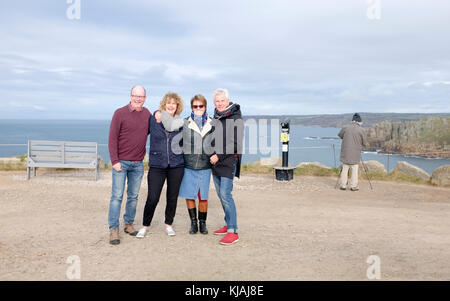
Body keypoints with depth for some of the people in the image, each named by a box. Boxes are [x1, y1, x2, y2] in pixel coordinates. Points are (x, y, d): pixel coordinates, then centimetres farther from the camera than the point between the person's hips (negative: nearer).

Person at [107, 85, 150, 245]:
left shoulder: (147, 113, 7)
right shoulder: (120, 113, -6)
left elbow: (149, 131, 23)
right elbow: (112, 139, -7)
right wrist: (115, 161, -13)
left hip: (138, 164, 4)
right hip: (121, 162, -4)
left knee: (133, 196, 11)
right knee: (117, 196, -3)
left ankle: (129, 224, 25)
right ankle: (113, 229, 3)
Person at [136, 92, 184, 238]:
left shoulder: (180, 123, 5)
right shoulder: (153, 119, 0)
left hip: (176, 166, 2)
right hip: (157, 166, -2)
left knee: (172, 197, 10)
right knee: (152, 198, -5)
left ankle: (168, 224, 29)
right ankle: (145, 226, 15)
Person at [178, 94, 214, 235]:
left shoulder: (211, 124, 8)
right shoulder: (185, 123, 3)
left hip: (205, 165, 1)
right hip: (188, 165, 0)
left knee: (203, 197, 5)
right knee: (189, 195, 5)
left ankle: (202, 223, 21)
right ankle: (193, 222, 21)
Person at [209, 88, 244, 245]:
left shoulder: (236, 119, -8)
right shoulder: (215, 118, 15)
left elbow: (236, 144, -13)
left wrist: (219, 156, -15)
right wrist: (212, 156, 13)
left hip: (229, 162, -7)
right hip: (215, 162, 8)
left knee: (225, 194, -14)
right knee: (221, 195, 11)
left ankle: (233, 231, -10)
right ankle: (228, 225, 23)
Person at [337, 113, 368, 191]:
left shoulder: (345, 128, -1)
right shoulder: (361, 130, -7)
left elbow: (339, 135, 17)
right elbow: (365, 143, -2)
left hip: (345, 152, 2)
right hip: (355, 154, -2)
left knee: (345, 169, 8)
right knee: (354, 170, 5)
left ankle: (343, 185, 11)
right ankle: (353, 186, 7)